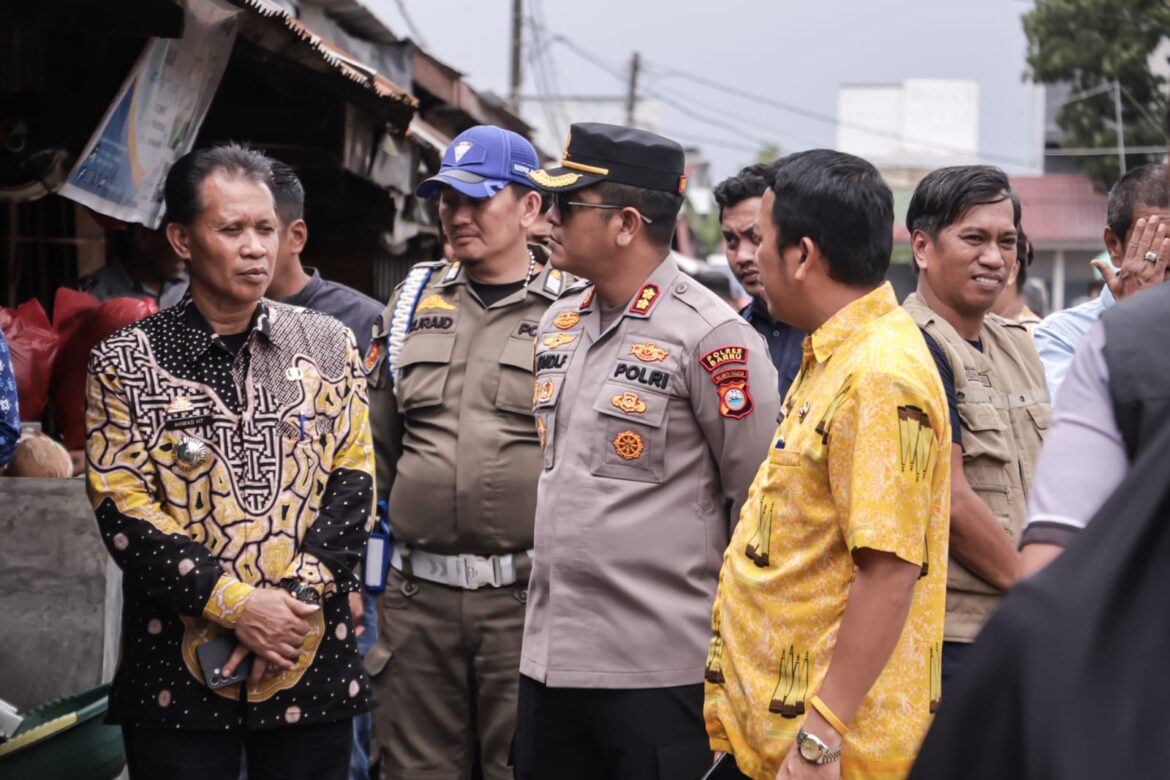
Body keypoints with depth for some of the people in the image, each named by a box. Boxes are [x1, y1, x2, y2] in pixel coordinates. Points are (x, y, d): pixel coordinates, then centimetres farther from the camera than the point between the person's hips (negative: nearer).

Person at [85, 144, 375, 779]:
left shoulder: (328, 345, 7)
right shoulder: (124, 363, 0)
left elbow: (353, 482, 2)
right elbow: (124, 513, -6)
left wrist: (295, 600, -11)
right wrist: (237, 605, -14)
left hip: (312, 659, 2)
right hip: (177, 673, -2)